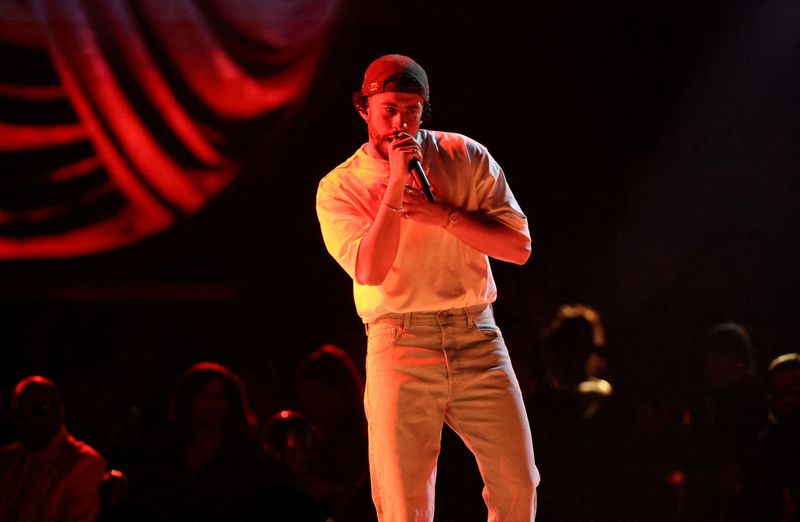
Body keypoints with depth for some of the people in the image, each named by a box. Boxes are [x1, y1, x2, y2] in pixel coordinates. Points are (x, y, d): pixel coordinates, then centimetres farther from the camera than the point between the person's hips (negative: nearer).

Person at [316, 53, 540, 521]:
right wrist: (396, 184, -14)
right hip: (400, 343, -2)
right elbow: (370, 270, -14)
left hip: (477, 340, 2)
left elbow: (518, 246, 1)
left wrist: (443, 216, -10)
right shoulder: (339, 188, 2)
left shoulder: (466, 157, 7)